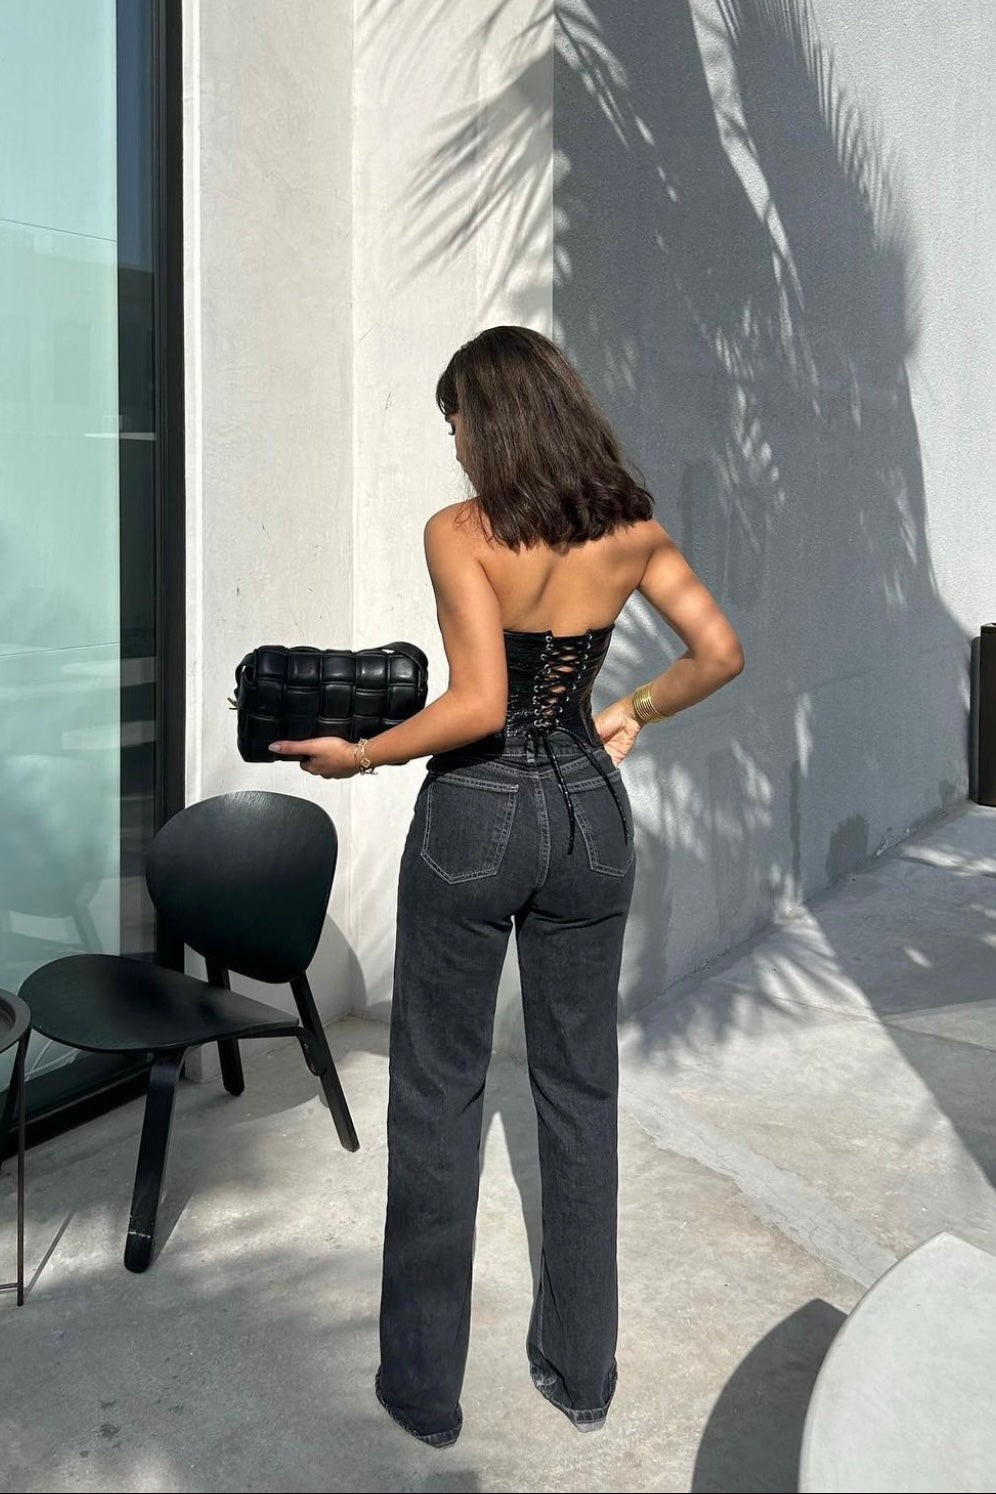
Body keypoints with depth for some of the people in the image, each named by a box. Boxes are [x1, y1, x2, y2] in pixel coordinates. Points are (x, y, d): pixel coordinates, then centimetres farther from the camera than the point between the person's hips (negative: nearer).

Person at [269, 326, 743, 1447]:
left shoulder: (460, 533, -14)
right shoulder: (630, 530, 0)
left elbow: (479, 703, -23)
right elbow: (720, 654, 4)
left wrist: (359, 755, -11)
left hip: (474, 816, -4)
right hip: (589, 811, 5)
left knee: (438, 1095, 8)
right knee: (580, 1088, 14)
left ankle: (425, 1386, 18)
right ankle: (580, 1370, 26)